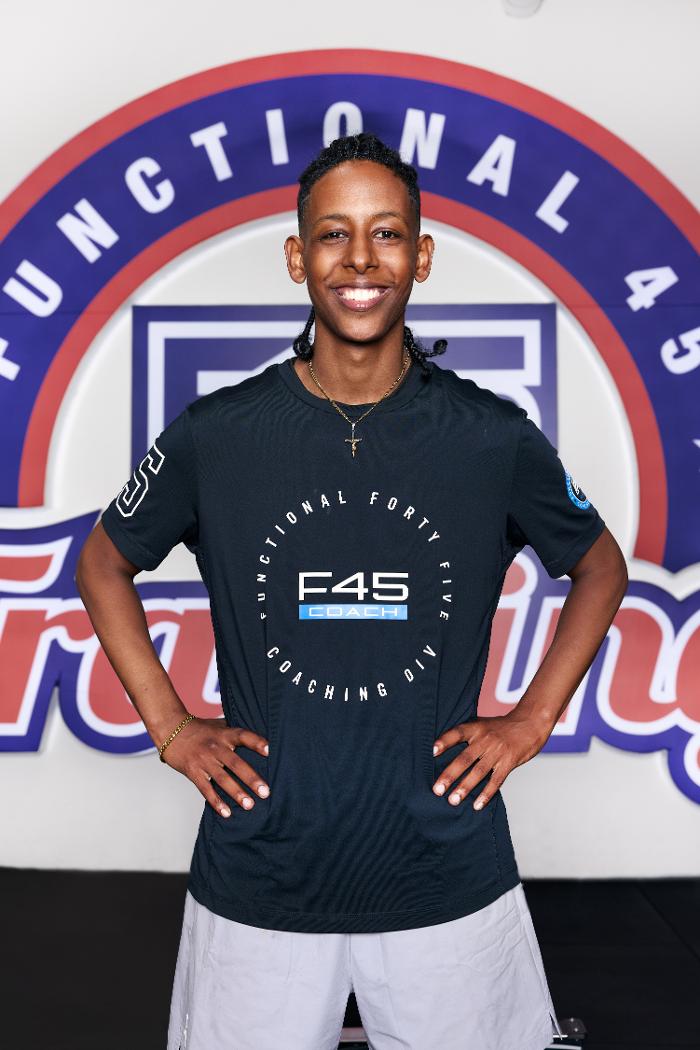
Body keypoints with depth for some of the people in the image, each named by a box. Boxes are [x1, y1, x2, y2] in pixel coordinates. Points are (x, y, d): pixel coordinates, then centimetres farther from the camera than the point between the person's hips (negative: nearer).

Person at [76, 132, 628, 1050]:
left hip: (451, 882, 1)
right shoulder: (215, 435, -7)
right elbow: (104, 564, 9)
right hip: (258, 885, 0)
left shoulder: (494, 438, -7)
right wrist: (168, 727, 1)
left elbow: (600, 568, 10)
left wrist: (535, 720, 1)